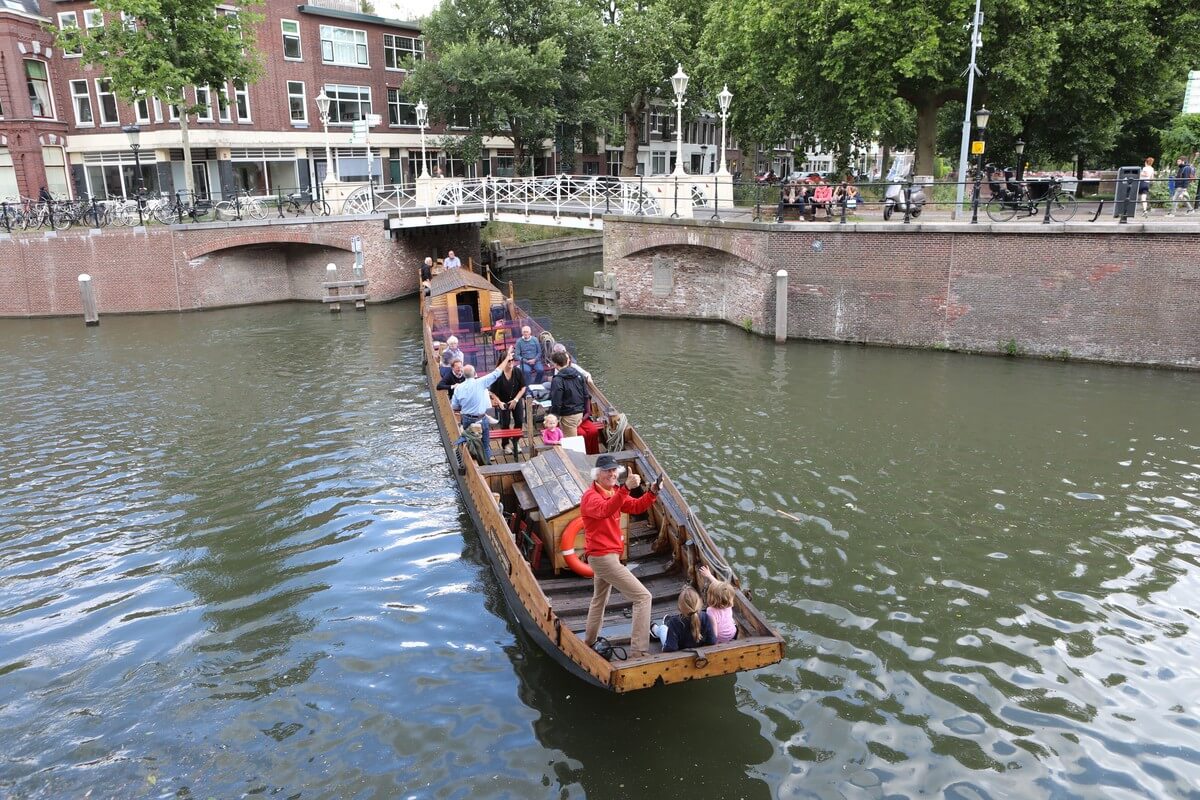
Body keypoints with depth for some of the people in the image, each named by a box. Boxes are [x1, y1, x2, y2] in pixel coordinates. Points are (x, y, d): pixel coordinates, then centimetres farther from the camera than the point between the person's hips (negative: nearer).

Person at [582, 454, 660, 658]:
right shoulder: (591, 496, -19)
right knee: (643, 597, -13)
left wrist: (652, 492, -14)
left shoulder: (615, 492, 10)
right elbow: (605, 510, -40)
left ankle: (588, 643, 42)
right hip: (603, 557, -10)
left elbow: (636, 506, 5)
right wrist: (626, 488, -54)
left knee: (599, 599, 26)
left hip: (606, 555, 10)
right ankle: (639, 651, -15)